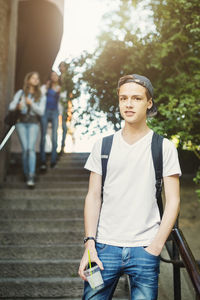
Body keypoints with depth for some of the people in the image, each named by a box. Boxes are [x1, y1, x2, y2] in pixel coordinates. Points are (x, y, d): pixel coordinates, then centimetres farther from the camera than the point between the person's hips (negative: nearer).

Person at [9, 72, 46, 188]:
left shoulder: (41, 96, 9)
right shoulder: (20, 93, 12)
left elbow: (41, 111, -2)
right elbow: (11, 106, 4)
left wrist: (31, 103, -18)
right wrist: (17, 106, -19)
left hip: (33, 124, -1)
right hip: (21, 123, 1)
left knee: (31, 148, -18)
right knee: (25, 149, -8)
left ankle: (31, 178, -25)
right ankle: (26, 173, 9)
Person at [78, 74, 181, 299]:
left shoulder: (164, 148, 2)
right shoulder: (103, 145, 7)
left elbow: (173, 201, 0)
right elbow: (93, 196, 7)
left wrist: (155, 247, -8)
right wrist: (89, 244, -3)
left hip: (145, 248, -1)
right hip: (105, 246, 1)